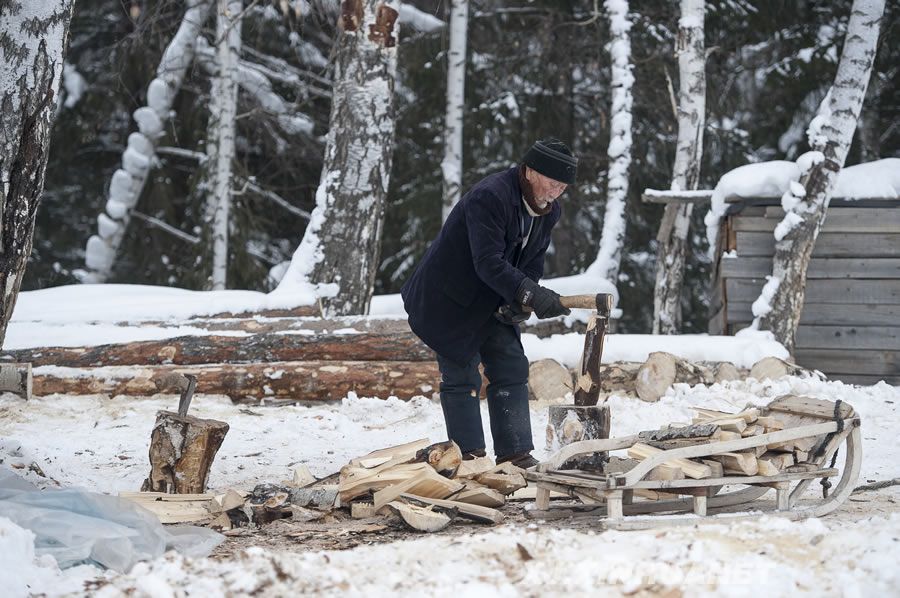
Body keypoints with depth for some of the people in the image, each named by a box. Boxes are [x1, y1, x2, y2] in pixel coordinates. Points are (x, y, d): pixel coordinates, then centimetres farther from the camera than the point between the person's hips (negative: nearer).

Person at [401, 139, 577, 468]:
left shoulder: (548, 211, 0)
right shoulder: (489, 197, -28)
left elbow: (533, 262, 6)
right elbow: (488, 262, -36)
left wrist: (518, 304, -12)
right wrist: (530, 294, -44)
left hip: (492, 305, 8)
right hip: (450, 301, -8)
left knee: (512, 368, 2)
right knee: (461, 376, -4)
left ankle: (515, 454, 4)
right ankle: (469, 457, 1)